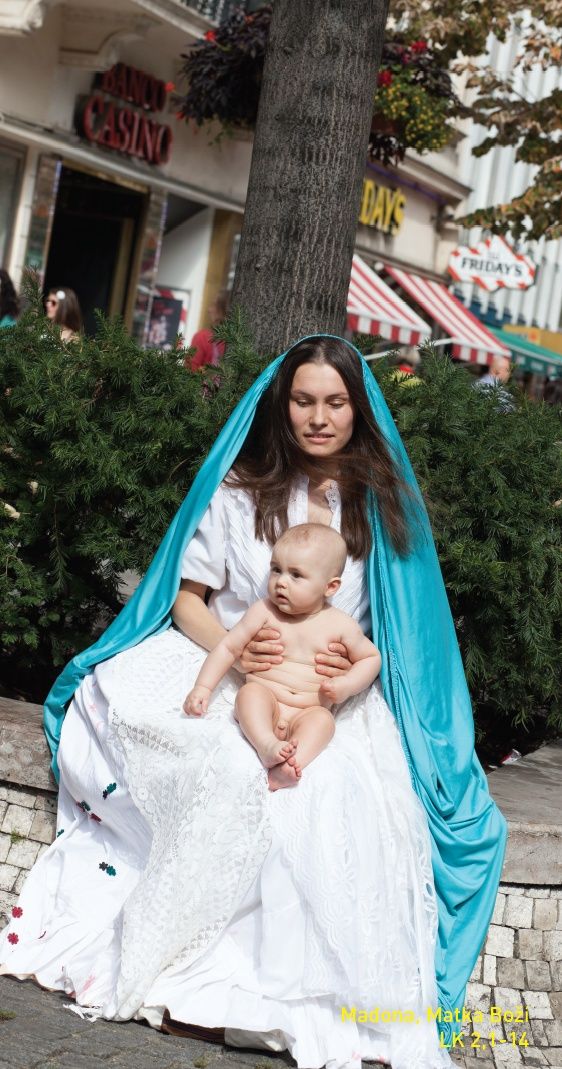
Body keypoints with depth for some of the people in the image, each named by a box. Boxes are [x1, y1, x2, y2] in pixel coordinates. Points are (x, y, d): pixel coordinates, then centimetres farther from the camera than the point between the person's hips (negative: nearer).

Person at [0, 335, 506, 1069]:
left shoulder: (383, 504, 8)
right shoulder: (241, 490, 7)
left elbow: (398, 628, 10)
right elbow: (188, 599, 7)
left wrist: (357, 668, -13)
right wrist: (232, 649, -15)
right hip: (223, 671, 0)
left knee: (340, 797, -34)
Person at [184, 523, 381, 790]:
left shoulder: (340, 626, 2)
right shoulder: (264, 612, 0)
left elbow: (371, 657, 14)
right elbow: (228, 648, 3)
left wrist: (347, 685, -4)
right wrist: (203, 687, -7)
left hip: (307, 714, -1)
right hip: (263, 707, 1)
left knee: (323, 720, -33)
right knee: (250, 691, -31)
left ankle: (284, 769, -53)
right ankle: (267, 746, -49)